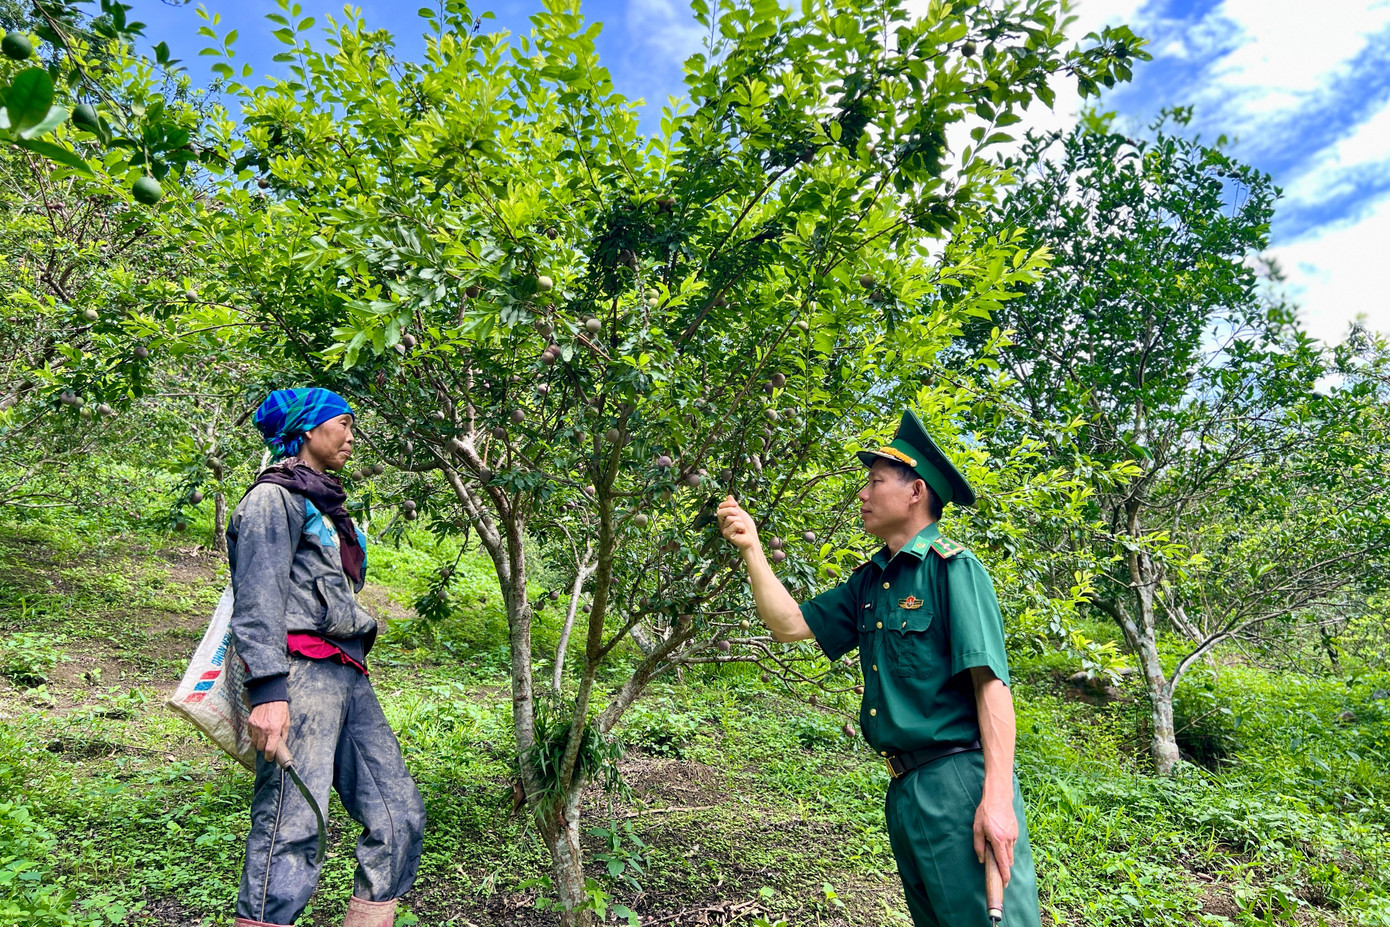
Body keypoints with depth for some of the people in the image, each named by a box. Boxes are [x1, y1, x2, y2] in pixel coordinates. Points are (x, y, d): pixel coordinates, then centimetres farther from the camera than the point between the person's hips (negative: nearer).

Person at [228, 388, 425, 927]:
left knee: (399, 817, 3)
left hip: (347, 676, 9)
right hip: (300, 673, -9)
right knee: (291, 833, -14)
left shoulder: (326, 505, 27)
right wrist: (267, 689, -22)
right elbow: (258, 598, -12)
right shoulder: (278, 495, 0)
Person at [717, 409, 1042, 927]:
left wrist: (997, 797, -23)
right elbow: (791, 624, 12)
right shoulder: (871, 581, 14)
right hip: (904, 789, 8)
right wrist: (751, 549, 6)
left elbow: (991, 683, -17)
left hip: (959, 784, -8)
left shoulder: (953, 568, -10)